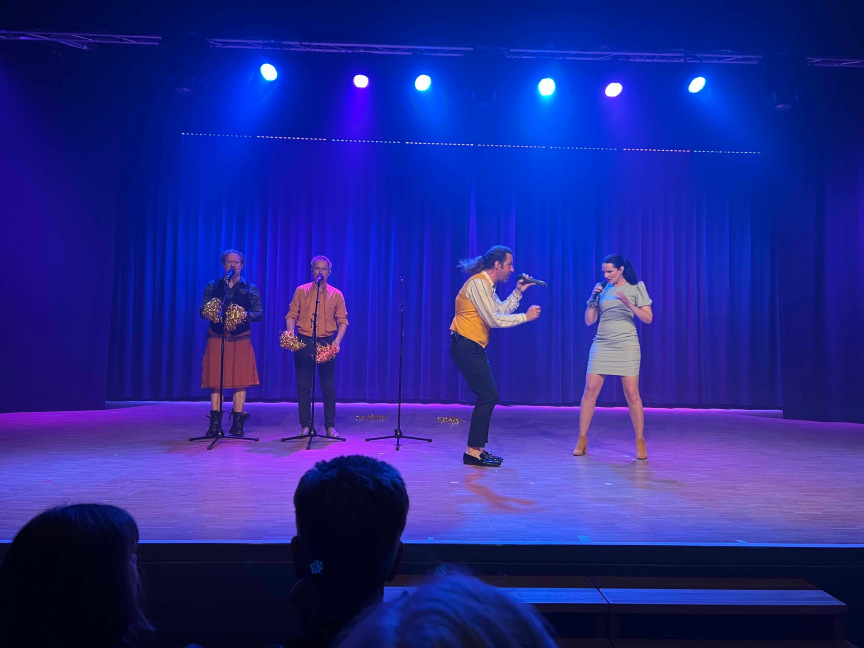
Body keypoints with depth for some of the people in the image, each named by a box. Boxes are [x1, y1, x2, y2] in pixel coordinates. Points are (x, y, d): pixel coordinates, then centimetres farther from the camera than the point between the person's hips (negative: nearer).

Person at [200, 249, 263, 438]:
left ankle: (237, 424, 5)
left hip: (241, 339, -1)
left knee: (240, 380, -2)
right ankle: (215, 425, 4)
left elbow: (259, 314, 2)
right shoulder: (212, 286, 11)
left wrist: (246, 314, -19)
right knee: (215, 380, -1)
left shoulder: (250, 289, 8)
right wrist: (208, 313, -15)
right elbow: (202, 310, 8)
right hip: (216, 339, 1)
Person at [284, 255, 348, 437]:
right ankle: (306, 425, 12)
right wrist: (290, 331, -13)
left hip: (326, 343, 0)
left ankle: (330, 426, 10)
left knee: (328, 387, 1)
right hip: (304, 342, 0)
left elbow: (343, 321, 5)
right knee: (303, 386, 3)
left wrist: (337, 341, -9)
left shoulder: (336, 295, 8)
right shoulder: (301, 291, 8)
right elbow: (292, 314, 6)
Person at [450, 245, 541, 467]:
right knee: (488, 396, -10)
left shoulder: (487, 285, 16)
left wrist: (517, 292, 11)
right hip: (466, 346, -10)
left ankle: (478, 448, 18)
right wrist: (525, 317, -10)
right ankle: (472, 452, -4)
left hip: (473, 348, 10)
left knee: (488, 396, 11)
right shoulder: (478, 283, -14)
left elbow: (502, 311, 15)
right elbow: (494, 320, -18)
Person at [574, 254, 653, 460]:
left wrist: (629, 304, -17)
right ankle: (582, 440, 6)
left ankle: (640, 442, 9)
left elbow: (648, 319, -2)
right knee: (590, 391, -3)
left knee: (632, 394, -5)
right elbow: (589, 321, 9)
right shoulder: (602, 289, 11)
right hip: (601, 345, 3)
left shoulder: (636, 287, 3)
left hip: (626, 345, -3)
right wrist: (593, 299, -4)